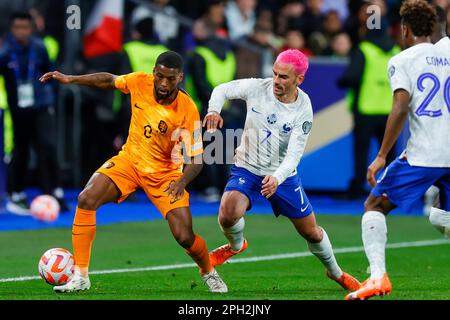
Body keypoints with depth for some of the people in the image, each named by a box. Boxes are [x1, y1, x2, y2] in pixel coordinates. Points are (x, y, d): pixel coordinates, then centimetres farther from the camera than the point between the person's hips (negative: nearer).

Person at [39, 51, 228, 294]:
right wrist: (70, 79, 6)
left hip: (164, 172, -3)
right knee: (86, 199, -21)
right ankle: (80, 276, -13)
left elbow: (196, 159, -19)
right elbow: (109, 80, 9)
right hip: (130, 160, 3)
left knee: (185, 237, -13)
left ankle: (208, 272, 23)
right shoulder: (140, 82, -13)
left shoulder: (187, 110, -23)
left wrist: (183, 181, -39)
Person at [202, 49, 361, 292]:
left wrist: (277, 178, -41)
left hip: (282, 175, 0)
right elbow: (223, 90, 0)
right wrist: (214, 110, -23)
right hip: (247, 169, 0)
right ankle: (236, 244, 9)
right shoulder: (257, 88, -16)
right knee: (228, 216, -28)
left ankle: (335, 273, 39)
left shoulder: (303, 110, -17)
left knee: (312, 233, 9)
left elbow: (294, 154, -22)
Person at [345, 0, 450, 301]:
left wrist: (382, 156, -13)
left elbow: (401, 108, -15)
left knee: (375, 206, 8)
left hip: (422, 155, -5)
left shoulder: (402, 61, -2)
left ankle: (378, 276, -11)